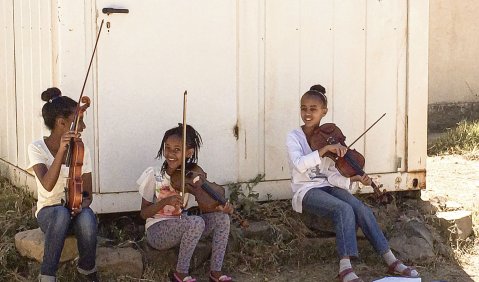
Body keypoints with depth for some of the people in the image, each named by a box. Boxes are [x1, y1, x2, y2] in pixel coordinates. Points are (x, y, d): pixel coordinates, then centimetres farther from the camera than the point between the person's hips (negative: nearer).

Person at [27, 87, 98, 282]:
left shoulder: (82, 151, -3)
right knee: (61, 213, -38)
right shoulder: (37, 148, -12)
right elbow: (48, 185, -29)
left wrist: (82, 204, -23)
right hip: (49, 213, -2)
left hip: (75, 211, 2)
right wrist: (61, 151, -38)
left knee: (87, 217, -34)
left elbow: (87, 194, 0)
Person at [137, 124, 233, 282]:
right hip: (157, 231, -5)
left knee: (222, 217, -15)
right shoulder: (154, 175, -13)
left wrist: (224, 206, -22)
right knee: (196, 222, -32)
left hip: (181, 227, 5)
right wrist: (165, 201, -27)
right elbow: (144, 213, -9)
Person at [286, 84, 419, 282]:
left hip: (327, 187, 4)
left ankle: (391, 261, -19)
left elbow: (331, 175, -2)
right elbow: (299, 165, -27)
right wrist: (325, 149, -32)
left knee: (362, 209, -21)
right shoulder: (294, 137, -6)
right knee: (344, 210, -31)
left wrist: (353, 179, -20)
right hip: (306, 191, -4)